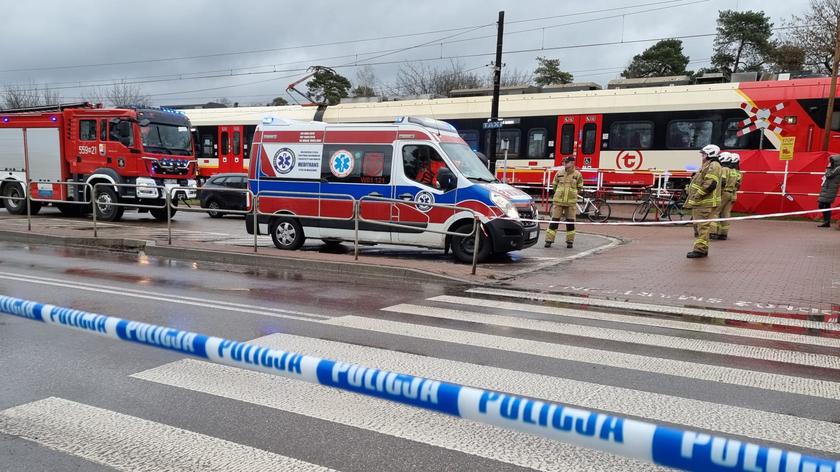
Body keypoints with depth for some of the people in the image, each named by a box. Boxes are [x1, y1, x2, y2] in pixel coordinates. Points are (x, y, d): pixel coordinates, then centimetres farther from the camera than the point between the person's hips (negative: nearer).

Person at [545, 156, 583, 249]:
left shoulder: (577, 175, 0)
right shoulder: (559, 173, 3)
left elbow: (579, 188, 11)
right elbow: (554, 185, 15)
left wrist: (572, 194, 9)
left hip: (571, 202, 0)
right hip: (558, 201, 1)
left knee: (570, 222, 6)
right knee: (554, 221, 1)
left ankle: (570, 241, 17)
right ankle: (549, 240, 5)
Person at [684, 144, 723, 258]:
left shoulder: (713, 166, -11)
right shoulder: (707, 166, 24)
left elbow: (710, 184, -23)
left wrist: (698, 195, -20)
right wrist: (693, 198, 23)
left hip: (705, 203, -11)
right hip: (700, 202, 11)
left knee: (702, 226, -11)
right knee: (698, 226, 15)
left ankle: (700, 249, -11)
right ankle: (702, 249, 22)